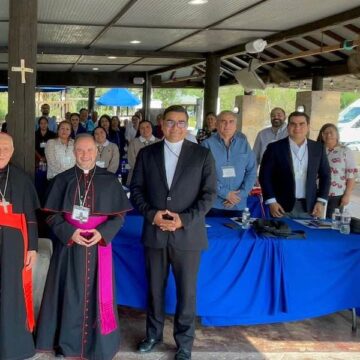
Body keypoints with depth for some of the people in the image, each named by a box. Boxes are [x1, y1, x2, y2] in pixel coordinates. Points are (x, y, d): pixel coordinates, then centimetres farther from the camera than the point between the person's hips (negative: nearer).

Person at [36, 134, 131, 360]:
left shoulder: (110, 181, 1)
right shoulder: (62, 180, 2)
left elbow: (120, 214, 1)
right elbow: (52, 214, 1)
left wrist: (103, 232, -15)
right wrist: (69, 232, -15)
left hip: (99, 245, 0)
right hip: (68, 245, 0)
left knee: (97, 292, 5)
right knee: (70, 294, 5)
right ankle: (67, 342, 19)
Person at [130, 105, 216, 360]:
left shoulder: (202, 155, 0)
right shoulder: (147, 154, 6)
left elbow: (209, 193, -3)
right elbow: (136, 189, 6)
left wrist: (184, 219, -14)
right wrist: (151, 214, -11)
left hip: (188, 234, -2)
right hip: (155, 233, 2)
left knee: (187, 291, 5)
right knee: (155, 288, 13)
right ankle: (154, 334, 32)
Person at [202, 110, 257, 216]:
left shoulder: (243, 144, 5)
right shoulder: (208, 144, -4)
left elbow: (251, 171, 5)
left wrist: (241, 194, -8)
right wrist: (225, 193, -14)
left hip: (238, 205, 3)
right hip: (214, 205, -2)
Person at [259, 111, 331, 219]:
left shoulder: (318, 148, 6)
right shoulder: (275, 148, -3)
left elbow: (325, 176, 10)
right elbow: (265, 176, -2)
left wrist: (321, 201, 0)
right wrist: (271, 202, -10)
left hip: (310, 207, 2)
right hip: (282, 207, -2)